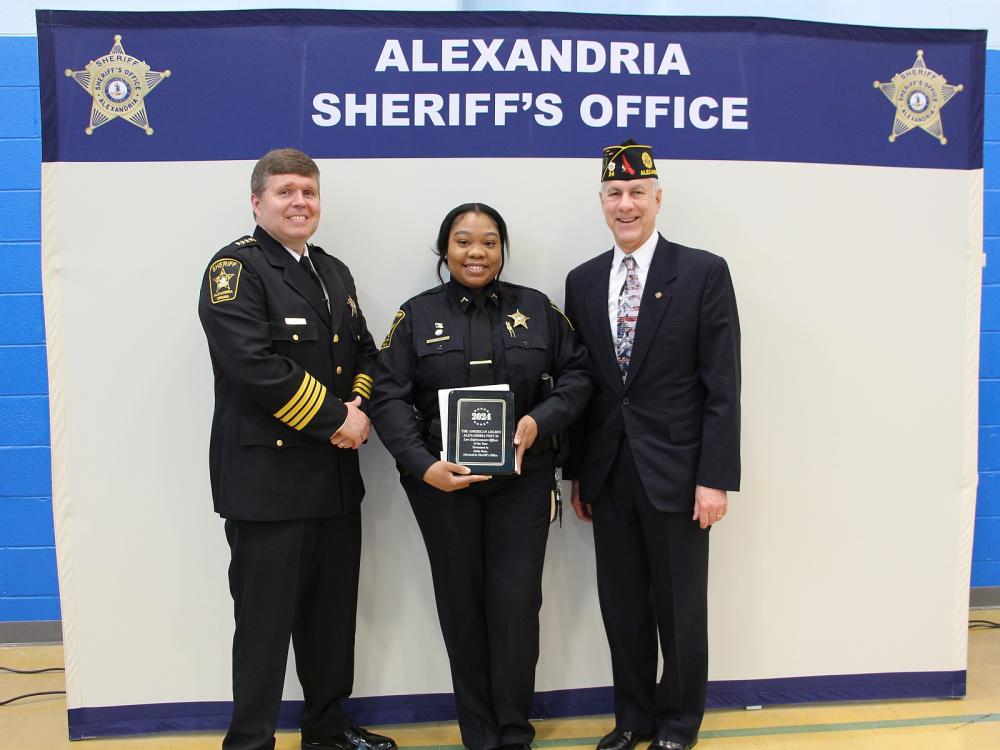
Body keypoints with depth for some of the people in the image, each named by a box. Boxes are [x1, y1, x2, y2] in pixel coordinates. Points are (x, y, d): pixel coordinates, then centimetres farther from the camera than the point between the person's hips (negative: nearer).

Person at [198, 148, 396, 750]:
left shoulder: (335, 272, 16)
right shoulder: (236, 268, -8)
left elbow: (364, 351, 17)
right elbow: (254, 365, -21)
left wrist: (360, 406, -4)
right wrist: (334, 418, -16)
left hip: (336, 476, 8)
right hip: (268, 478, -7)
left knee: (333, 611, 17)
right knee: (265, 620, 3)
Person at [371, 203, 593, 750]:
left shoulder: (536, 308, 6)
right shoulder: (417, 315, 2)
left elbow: (577, 373, 7)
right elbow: (389, 397, -4)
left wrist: (542, 420, -12)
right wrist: (423, 465, -18)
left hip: (522, 477, 0)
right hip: (442, 480, 0)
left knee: (517, 603, -1)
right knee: (461, 604, 8)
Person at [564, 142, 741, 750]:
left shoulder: (704, 272, -5)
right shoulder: (583, 281, 8)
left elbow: (722, 386, -8)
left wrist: (716, 477, -12)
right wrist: (577, 472, 8)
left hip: (675, 470, -3)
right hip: (608, 472, 4)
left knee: (680, 608, 9)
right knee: (622, 607, 14)